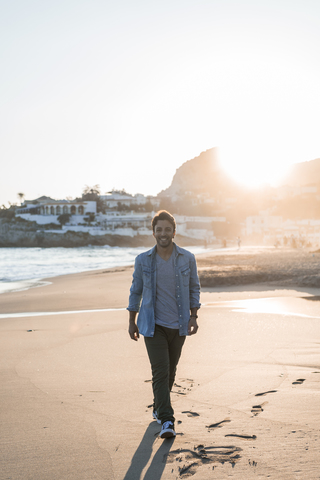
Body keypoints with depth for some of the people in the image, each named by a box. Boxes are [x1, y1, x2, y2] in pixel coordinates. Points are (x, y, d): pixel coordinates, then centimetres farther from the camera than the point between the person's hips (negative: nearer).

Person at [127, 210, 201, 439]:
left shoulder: (187, 258, -2)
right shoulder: (143, 260, -3)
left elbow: (194, 288, 5)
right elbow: (136, 291, 6)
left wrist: (194, 317, -4)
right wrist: (131, 322, 6)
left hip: (178, 326, 2)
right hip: (153, 325, -2)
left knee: (170, 371, 14)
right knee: (160, 371, -11)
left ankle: (158, 408, 37)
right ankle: (167, 422, -10)